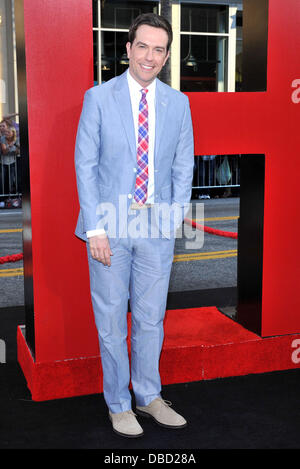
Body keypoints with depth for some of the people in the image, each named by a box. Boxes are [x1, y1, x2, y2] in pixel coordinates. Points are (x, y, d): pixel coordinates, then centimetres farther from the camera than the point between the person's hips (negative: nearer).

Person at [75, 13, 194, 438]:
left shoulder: (178, 103, 6)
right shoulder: (99, 97, -1)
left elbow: (184, 167, 10)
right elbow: (85, 164, -4)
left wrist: (174, 217, -2)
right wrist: (95, 228, -10)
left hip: (157, 226, 2)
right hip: (110, 226, -2)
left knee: (151, 318, 12)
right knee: (112, 320, 7)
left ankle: (148, 397, 30)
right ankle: (119, 405, 24)